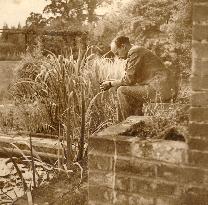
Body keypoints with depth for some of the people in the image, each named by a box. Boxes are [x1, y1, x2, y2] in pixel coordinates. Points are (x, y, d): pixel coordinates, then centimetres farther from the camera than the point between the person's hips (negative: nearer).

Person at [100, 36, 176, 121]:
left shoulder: (134, 52, -11)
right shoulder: (137, 50, 20)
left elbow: (129, 80, -13)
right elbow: (132, 78, 19)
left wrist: (110, 84, 0)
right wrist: (112, 82, 15)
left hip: (160, 90, -11)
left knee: (122, 91, -7)